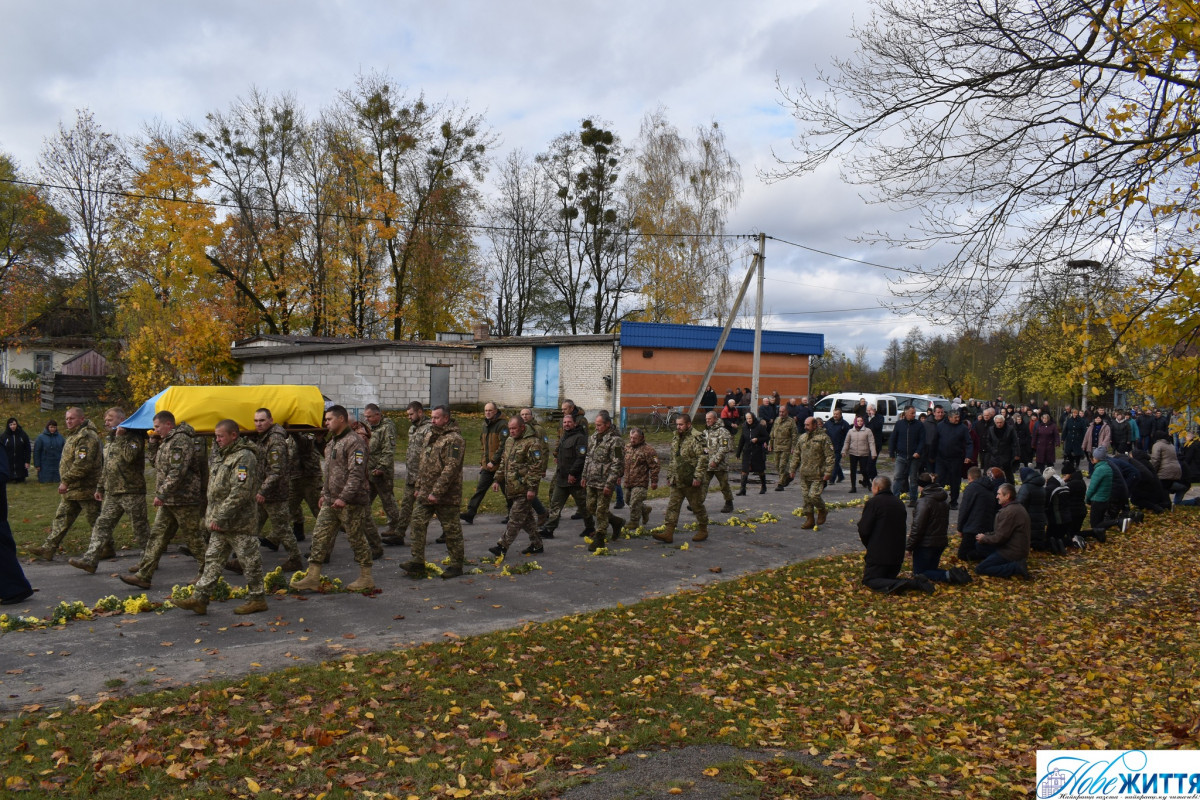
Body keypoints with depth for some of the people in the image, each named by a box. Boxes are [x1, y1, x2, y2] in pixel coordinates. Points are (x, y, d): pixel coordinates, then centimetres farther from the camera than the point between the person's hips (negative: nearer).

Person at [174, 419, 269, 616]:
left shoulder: (244, 457, -16)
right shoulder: (223, 456, 16)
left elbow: (240, 493, -24)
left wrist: (220, 518, -22)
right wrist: (211, 515, 17)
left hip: (239, 522, -10)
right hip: (221, 523, 10)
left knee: (249, 561, 1)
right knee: (213, 559, 10)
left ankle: (258, 599, 10)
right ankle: (199, 599, 15)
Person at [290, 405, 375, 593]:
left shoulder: (354, 442, -14)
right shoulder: (331, 443, 17)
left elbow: (356, 474, -22)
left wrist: (344, 497, -26)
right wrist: (324, 493, 21)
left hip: (350, 502, -9)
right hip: (330, 501, 9)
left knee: (357, 539, 1)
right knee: (320, 536, 7)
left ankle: (366, 578, 12)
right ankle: (312, 578, 12)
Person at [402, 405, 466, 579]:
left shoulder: (454, 439, -15)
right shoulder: (430, 437, 14)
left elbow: (451, 468, -23)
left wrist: (436, 492, -25)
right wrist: (419, 487, 18)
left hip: (446, 495, -8)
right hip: (426, 493, 8)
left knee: (451, 529, 2)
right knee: (418, 522, 3)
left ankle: (456, 565, 14)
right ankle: (418, 563, 9)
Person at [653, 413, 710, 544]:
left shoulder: (696, 438, -12)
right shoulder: (675, 439, 14)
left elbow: (702, 458, -19)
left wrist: (697, 476, -23)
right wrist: (669, 476, 19)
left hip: (691, 482, -7)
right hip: (677, 481, 7)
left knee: (697, 506, 6)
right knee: (672, 506, 2)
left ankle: (702, 531, 22)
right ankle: (668, 533, 1)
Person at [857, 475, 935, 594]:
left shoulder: (873, 502, -11)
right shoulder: (900, 503, 12)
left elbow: (864, 530, -15)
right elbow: (903, 527, 18)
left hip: (878, 553, -7)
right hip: (898, 553, 7)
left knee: (869, 580, 2)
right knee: (888, 578, 20)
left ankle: (895, 586, -26)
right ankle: (917, 582, -5)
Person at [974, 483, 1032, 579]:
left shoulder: (1009, 511, -23)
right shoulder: (1017, 507, 12)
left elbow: (999, 538, -21)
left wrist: (983, 538, -3)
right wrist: (986, 536, 8)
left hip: (1012, 552, -10)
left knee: (979, 569, -11)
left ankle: (1016, 567, -15)